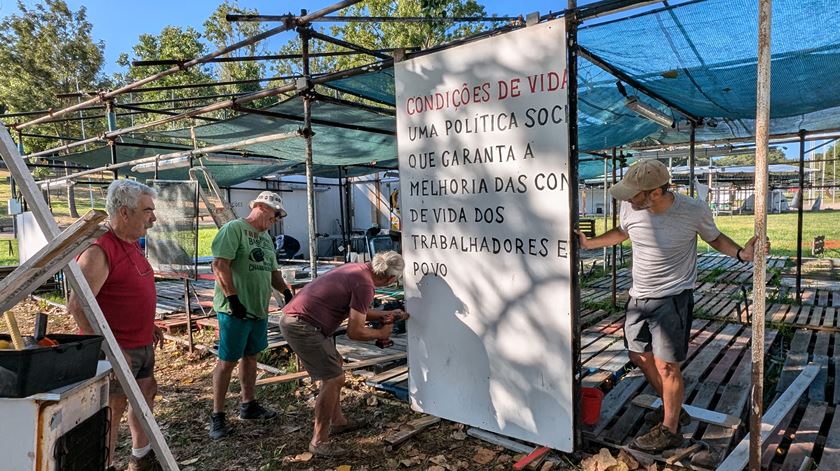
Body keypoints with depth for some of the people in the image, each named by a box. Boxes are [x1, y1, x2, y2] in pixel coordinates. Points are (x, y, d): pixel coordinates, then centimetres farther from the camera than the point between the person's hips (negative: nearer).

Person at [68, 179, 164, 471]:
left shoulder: (133, 244, 8)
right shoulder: (99, 251, -21)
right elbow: (77, 305, -25)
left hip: (142, 344, 9)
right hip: (117, 349, -9)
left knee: (147, 394, 20)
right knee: (113, 409, 4)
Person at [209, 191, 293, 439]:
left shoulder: (266, 237, 17)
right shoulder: (233, 228, -10)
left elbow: (272, 271, 22)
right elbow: (220, 264, -18)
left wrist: (286, 291, 6)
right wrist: (233, 298, -21)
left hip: (259, 309, 8)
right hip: (235, 309, -8)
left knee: (251, 356, 17)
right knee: (227, 361, 0)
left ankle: (248, 405, 30)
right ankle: (217, 416, 12)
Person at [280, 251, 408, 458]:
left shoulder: (358, 269, 11)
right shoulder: (365, 284, -17)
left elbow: (354, 311, 25)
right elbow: (354, 332, -14)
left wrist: (385, 315, 24)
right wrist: (381, 333, 3)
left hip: (293, 318, 11)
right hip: (302, 326, -11)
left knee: (334, 364, 22)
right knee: (334, 378, -5)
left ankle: (337, 421, 34)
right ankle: (319, 441, 7)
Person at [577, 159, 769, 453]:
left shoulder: (694, 211, -19)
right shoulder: (630, 208, -11)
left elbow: (714, 237, 1)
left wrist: (741, 253, -16)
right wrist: (588, 243, 7)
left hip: (673, 297, -5)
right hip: (639, 296, 5)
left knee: (666, 365, -3)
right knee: (639, 356, 16)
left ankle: (669, 430, 20)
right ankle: (673, 409, 40)